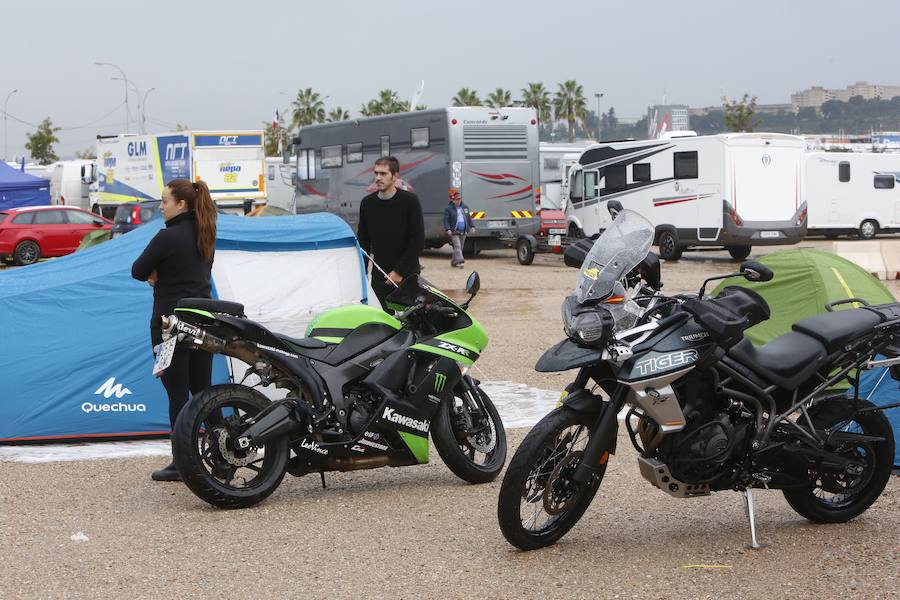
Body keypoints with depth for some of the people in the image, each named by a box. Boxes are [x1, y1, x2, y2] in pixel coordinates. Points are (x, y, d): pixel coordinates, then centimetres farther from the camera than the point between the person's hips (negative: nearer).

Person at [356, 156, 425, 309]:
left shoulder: (410, 201, -6)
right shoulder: (367, 203, 5)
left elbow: (418, 241, -8)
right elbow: (363, 241, 12)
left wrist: (400, 271, -11)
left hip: (407, 275, -3)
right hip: (379, 276, 3)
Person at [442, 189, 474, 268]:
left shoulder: (465, 207, 11)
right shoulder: (448, 208, -6)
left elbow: (469, 217, 19)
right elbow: (446, 220, -8)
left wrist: (472, 226, 11)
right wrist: (448, 229, -18)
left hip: (463, 231, 6)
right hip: (454, 231, -6)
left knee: (460, 247, 12)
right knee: (457, 246, -17)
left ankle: (454, 261, 24)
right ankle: (460, 261, -25)